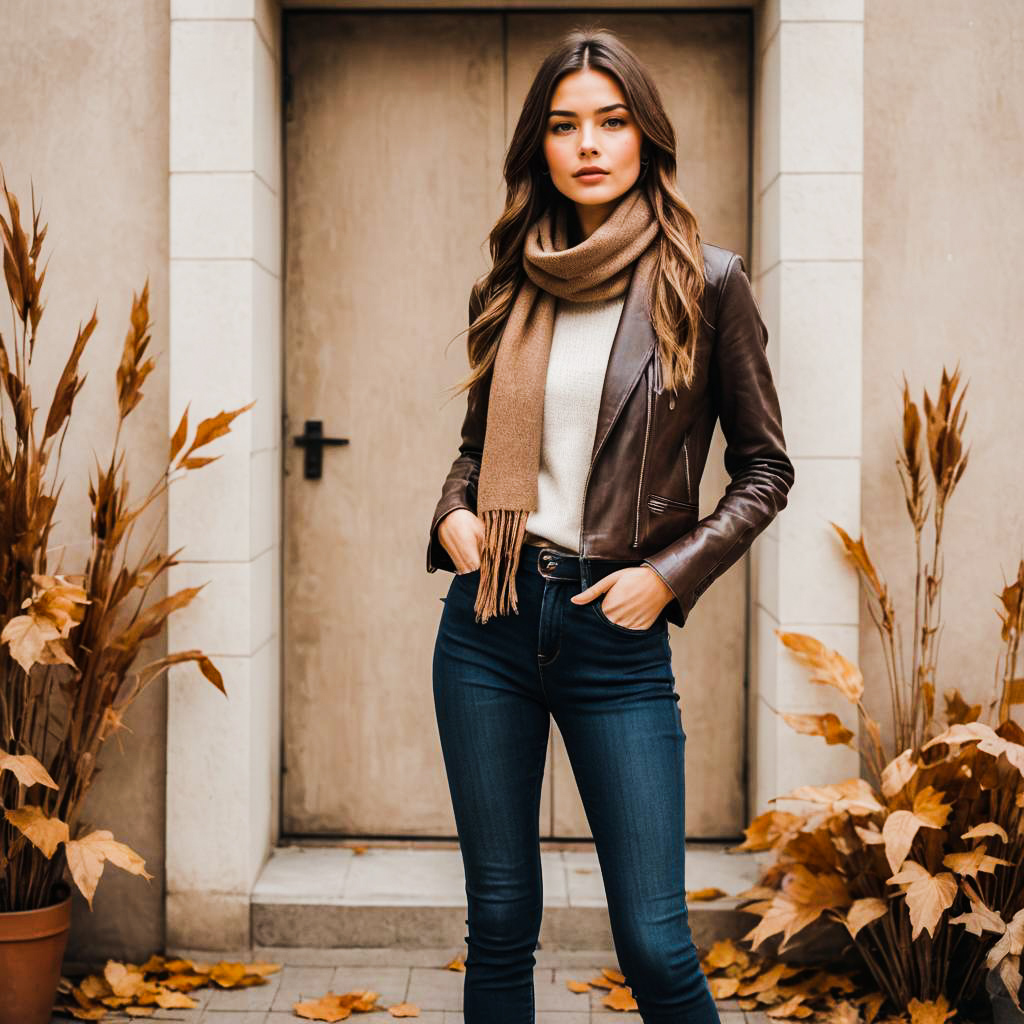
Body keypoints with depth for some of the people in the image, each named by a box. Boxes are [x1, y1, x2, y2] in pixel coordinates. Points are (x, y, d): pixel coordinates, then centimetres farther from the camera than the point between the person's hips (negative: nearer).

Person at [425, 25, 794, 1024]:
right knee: (499, 925, 11)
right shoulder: (509, 290, 8)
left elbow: (765, 469, 2)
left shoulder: (705, 282, -2)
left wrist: (668, 574, -9)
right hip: (489, 618, 3)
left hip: (616, 635, -3)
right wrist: (454, 515, -1)